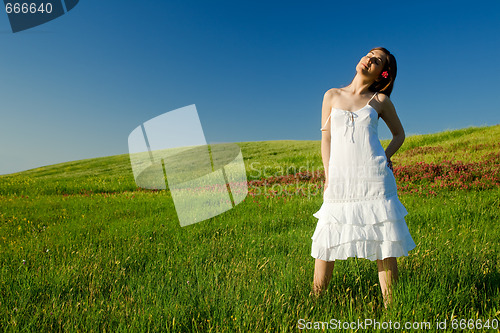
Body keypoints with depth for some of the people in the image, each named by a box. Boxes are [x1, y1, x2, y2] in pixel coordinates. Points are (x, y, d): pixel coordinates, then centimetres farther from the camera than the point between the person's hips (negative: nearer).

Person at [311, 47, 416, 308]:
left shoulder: (380, 100, 9)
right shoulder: (332, 95, 11)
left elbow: (399, 133, 21)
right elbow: (326, 138, 10)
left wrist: (385, 157, 3)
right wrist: (328, 176, 1)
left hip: (374, 177, 0)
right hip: (340, 178, 1)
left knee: (383, 242, 2)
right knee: (326, 241, 3)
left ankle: (391, 305, 17)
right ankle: (314, 302, 20)